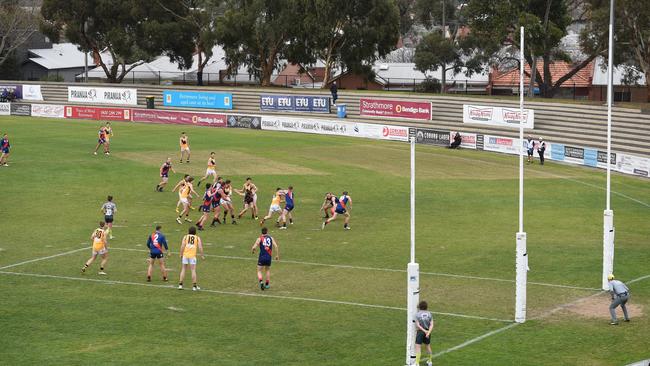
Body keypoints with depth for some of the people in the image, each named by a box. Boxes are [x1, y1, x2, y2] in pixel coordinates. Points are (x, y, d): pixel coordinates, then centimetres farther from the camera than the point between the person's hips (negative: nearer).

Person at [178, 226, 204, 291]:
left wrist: (181, 255, -2)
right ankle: (194, 286, 3)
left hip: (185, 255, 1)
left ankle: (180, 285, 6)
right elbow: (200, 247, -2)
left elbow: (182, 246, -5)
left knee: (183, 270, 8)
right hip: (192, 256, -1)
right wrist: (202, 256, 5)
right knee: (193, 270, 3)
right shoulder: (197, 238, 5)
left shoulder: (185, 237, 5)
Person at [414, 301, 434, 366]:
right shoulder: (429, 314, 2)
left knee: (418, 347, -4)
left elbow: (417, 325, -13)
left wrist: (424, 330, -13)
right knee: (428, 346, 21)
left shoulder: (417, 314, -6)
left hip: (420, 331, -4)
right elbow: (431, 325, -6)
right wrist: (428, 332, -14)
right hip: (427, 332, 4)